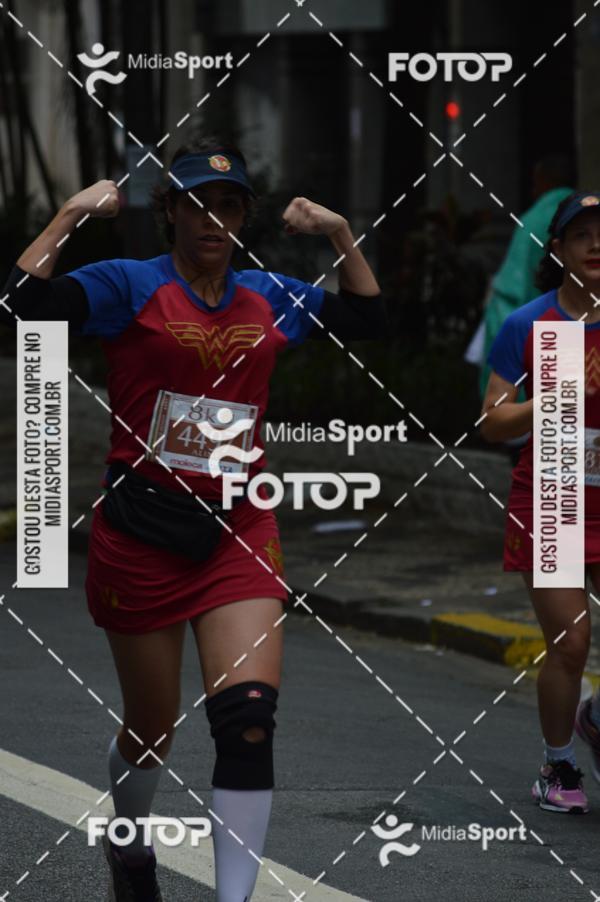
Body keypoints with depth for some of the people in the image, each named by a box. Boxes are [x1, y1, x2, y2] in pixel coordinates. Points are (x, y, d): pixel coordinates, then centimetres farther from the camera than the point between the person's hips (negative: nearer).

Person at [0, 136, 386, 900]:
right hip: (141, 532, -3)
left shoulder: (270, 298, 9)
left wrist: (340, 234, 10)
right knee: (151, 727, 12)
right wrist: (71, 215, -19)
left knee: (248, 717, -16)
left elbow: (367, 319, 19)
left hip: (238, 532, 3)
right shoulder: (127, 286, -6)